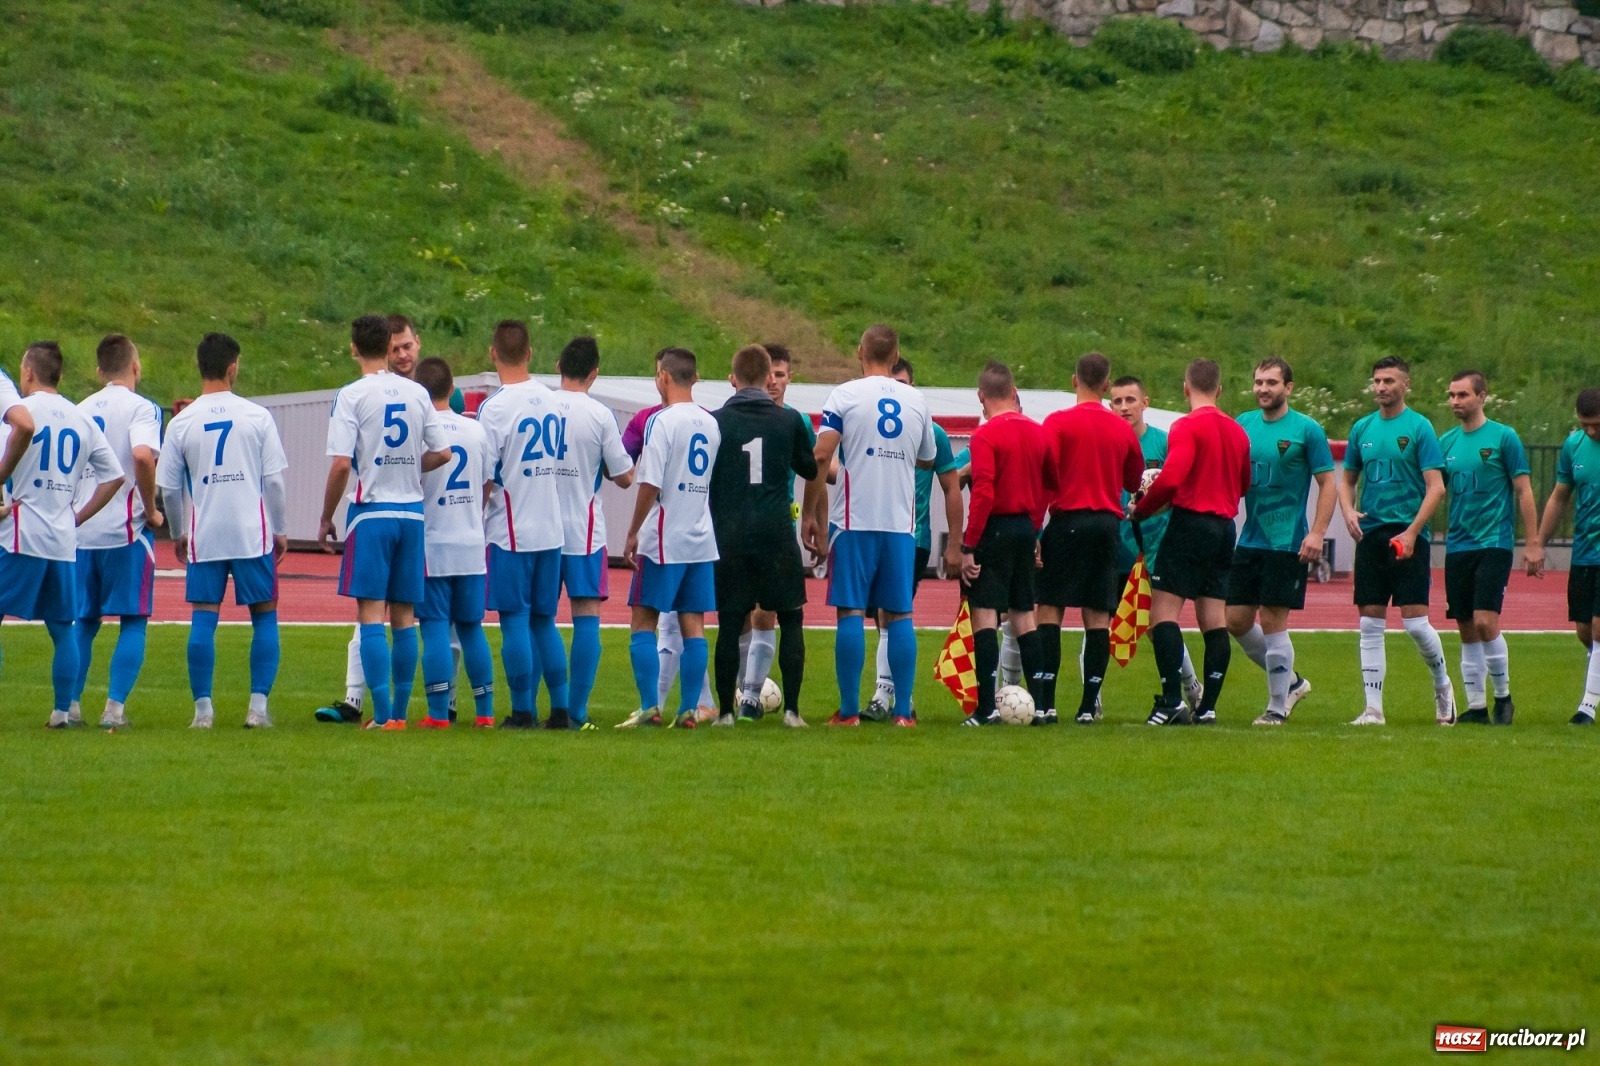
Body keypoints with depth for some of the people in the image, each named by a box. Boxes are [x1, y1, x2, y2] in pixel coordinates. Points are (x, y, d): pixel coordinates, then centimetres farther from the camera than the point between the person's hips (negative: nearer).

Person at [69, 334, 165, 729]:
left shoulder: (82, 410, 12)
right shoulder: (141, 407, -6)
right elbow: (142, 456, -23)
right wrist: (151, 510, -12)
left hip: (82, 531, 5)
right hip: (126, 530, -5)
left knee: (84, 621, 14)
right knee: (133, 621, 2)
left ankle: (70, 703, 8)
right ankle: (115, 707, -6)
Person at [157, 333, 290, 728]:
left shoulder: (182, 423, 1)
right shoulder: (257, 416, -2)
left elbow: (168, 487, 5)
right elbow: (274, 479, -2)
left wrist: (178, 533, 20)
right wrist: (280, 530, 9)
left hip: (203, 536, 1)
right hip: (253, 533, -1)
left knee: (203, 619, 3)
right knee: (265, 617, 8)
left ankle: (203, 707, 0)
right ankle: (258, 705, 1)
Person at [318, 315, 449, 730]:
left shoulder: (352, 395, -8)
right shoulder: (417, 393, 6)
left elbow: (341, 465, -14)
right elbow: (442, 454, 9)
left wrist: (326, 519, -3)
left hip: (371, 512, -4)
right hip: (412, 512, 4)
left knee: (371, 614, -5)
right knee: (404, 617, 9)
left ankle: (382, 714, -11)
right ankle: (400, 712, 11)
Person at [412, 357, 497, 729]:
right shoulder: (476, 431, 4)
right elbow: (487, 487, 11)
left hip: (432, 547, -5)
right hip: (472, 547, 5)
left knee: (435, 629, -2)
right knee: (471, 628, 13)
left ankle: (438, 713, -4)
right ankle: (485, 711, 13)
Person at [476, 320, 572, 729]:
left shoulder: (495, 407, -14)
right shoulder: (551, 400, 4)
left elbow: (485, 480, -11)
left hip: (512, 531, -6)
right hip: (552, 528, 6)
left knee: (515, 619, 1)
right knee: (544, 621, 13)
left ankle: (523, 711, 1)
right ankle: (561, 708, 11)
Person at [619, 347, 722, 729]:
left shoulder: (661, 421, -12)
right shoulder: (711, 423, 8)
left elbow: (651, 484, -16)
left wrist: (633, 532, -8)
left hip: (663, 539, -6)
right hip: (702, 539, 6)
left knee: (644, 622, 1)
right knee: (693, 624, 6)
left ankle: (649, 707, -6)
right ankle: (689, 709, 4)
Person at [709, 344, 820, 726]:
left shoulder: (713, 422, -1)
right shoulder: (791, 421, 1)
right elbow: (813, 475, 13)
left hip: (729, 534, 0)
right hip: (777, 533, 0)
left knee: (730, 623, 5)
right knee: (791, 619, 9)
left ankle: (726, 710, 5)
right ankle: (791, 708, 2)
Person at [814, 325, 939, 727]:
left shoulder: (845, 395, -3)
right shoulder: (916, 400, 7)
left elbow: (821, 455, -10)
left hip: (856, 520, -3)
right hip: (901, 522, 3)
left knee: (851, 611, 0)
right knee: (899, 614, 6)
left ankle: (849, 710, -2)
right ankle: (903, 711, 3)